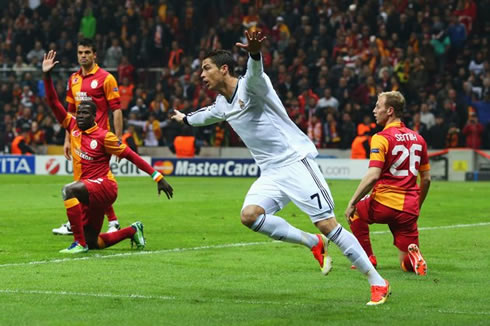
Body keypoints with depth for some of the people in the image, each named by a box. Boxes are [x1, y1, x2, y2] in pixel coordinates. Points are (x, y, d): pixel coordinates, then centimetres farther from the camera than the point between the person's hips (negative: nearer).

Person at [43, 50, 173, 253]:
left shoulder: (104, 136, -9)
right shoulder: (73, 128, 7)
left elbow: (131, 155, -8)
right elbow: (54, 104, 7)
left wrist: (157, 177, -11)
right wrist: (47, 76, -2)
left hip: (104, 186, -7)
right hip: (89, 193, 7)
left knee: (69, 190, -35)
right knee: (93, 243, 10)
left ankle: (79, 242, -32)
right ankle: (133, 231, 32)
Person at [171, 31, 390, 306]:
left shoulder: (250, 85, -11)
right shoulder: (222, 106, 15)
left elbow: (255, 72, -37)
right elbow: (206, 116, 41)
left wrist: (254, 52, -60)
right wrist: (185, 119, 61)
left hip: (295, 160, -8)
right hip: (271, 173, 8)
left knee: (326, 224, -15)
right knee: (250, 215, -18)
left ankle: (378, 282, -9)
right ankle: (313, 243, -1)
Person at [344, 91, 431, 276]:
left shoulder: (381, 138, -7)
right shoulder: (418, 139, 12)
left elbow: (372, 176, -17)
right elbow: (426, 179, 18)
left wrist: (352, 203, -10)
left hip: (384, 205, -5)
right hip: (409, 210, 5)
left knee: (356, 212, 29)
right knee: (407, 264, 11)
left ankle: (367, 258, 20)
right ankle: (413, 256, -23)